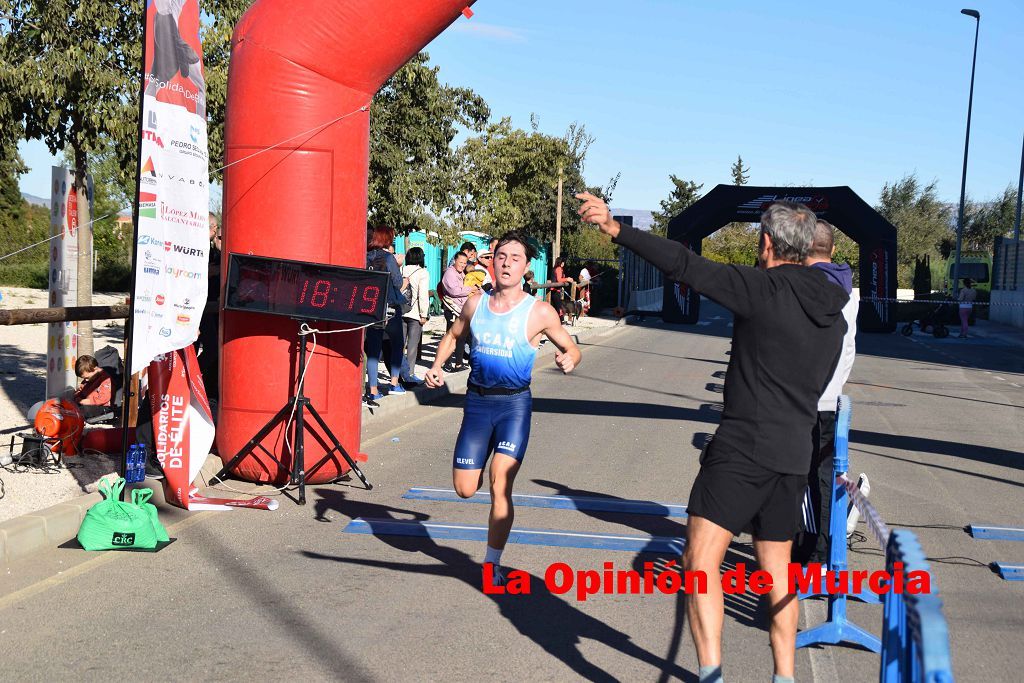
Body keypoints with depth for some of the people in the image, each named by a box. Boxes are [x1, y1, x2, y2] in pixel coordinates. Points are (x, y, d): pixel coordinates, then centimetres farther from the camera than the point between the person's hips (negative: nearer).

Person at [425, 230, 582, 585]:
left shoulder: (539, 312, -8)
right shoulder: (476, 304, 2)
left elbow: (572, 349, 1)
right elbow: (452, 336, 19)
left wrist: (568, 360, -23)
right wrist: (437, 366, 1)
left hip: (515, 403, -3)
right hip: (477, 400, 4)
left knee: (499, 486, -13)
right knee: (465, 489, 5)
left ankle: (492, 563, 2)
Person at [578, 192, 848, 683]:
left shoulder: (763, 287, -10)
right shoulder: (833, 312, 13)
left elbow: (686, 267, -17)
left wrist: (616, 229, -18)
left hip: (743, 448, -8)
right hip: (795, 454, 8)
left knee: (700, 560, -8)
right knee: (777, 569, 18)